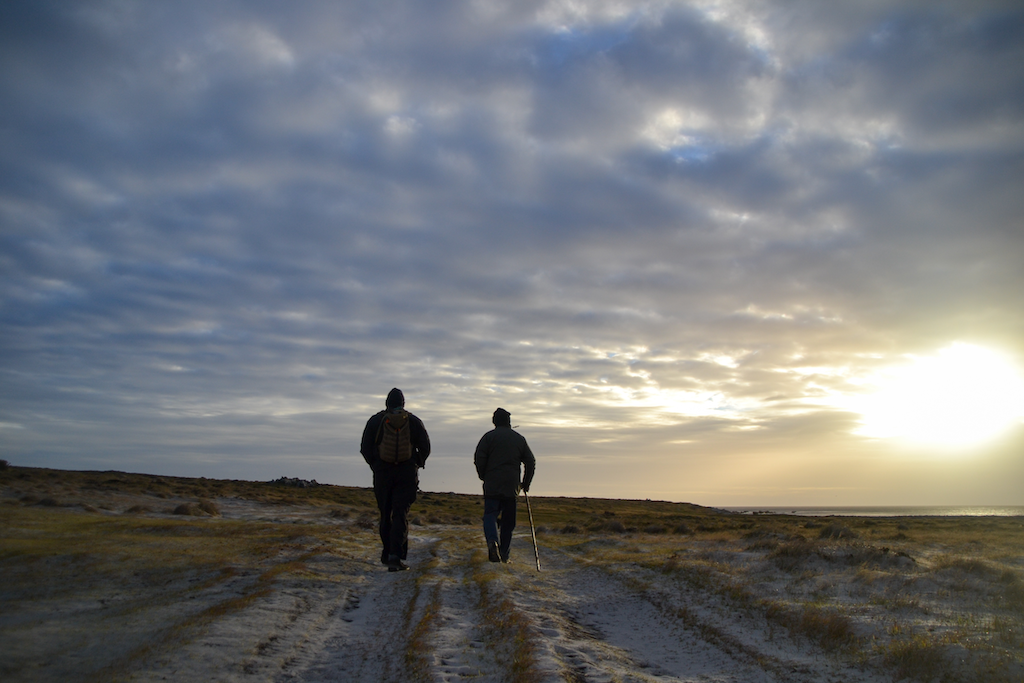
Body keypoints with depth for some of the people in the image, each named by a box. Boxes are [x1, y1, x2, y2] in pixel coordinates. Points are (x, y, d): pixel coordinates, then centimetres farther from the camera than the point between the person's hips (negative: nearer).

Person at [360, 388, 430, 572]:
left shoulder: (375, 421, 2)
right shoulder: (414, 421, 2)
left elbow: (365, 448, 1)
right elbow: (425, 448, 2)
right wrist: (416, 464, 16)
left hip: (382, 473, 1)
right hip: (407, 474, -1)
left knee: (385, 513, 14)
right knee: (401, 515, -4)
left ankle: (388, 553, 20)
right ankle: (396, 556, -15)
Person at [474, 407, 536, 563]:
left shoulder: (489, 436, 2)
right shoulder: (519, 438, 12)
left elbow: (479, 458, -6)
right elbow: (531, 462, 12)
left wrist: (483, 477, 8)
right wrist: (526, 483, 20)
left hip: (492, 485, -2)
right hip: (511, 486, 2)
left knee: (490, 514, -3)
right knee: (508, 520, 9)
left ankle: (492, 540, -31)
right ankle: (504, 554, 8)